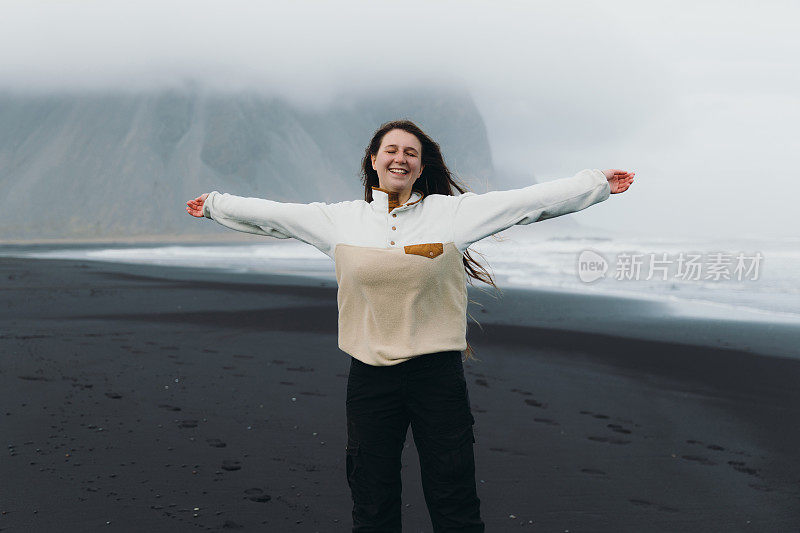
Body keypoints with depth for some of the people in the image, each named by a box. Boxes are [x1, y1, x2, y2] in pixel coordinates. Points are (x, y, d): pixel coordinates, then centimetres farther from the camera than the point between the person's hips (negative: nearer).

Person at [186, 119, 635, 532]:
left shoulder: (455, 212, 2)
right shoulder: (339, 219, 7)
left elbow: (533, 200, 2)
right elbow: (270, 214, 16)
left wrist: (598, 183, 1)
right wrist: (215, 205, 22)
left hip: (438, 373, -1)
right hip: (370, 376, 2)